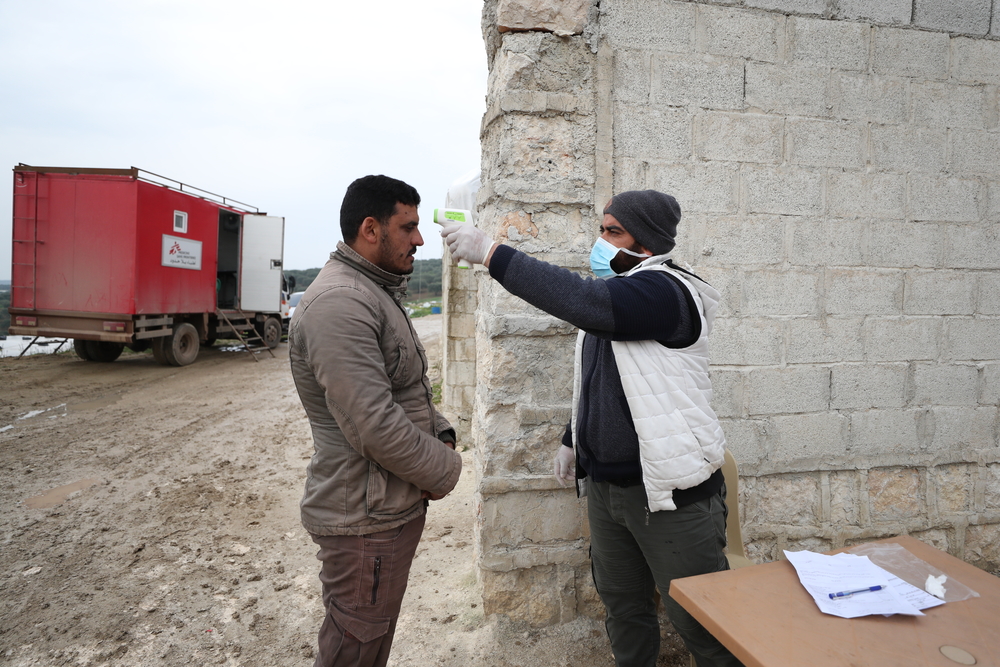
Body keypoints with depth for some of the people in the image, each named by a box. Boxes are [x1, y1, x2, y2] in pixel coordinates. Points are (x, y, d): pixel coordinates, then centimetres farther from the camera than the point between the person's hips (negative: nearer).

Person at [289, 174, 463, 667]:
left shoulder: (378, 293, 13)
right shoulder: (339, 302, -22)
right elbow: (373, 425, -28)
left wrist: (442, 435, 1)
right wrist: (444, 470, -13)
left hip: (394, 505, 10)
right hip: (367, 518, -10)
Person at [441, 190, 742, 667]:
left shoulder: (665, 291, -17)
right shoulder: (613, 291, 12)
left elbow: (581, 301, -35)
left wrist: (490, 252, -32)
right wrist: (574, 439, 19)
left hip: (669, 489, -8)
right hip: (604, 482, 8)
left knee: (700, 622, 7)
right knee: (622, 607, 21)